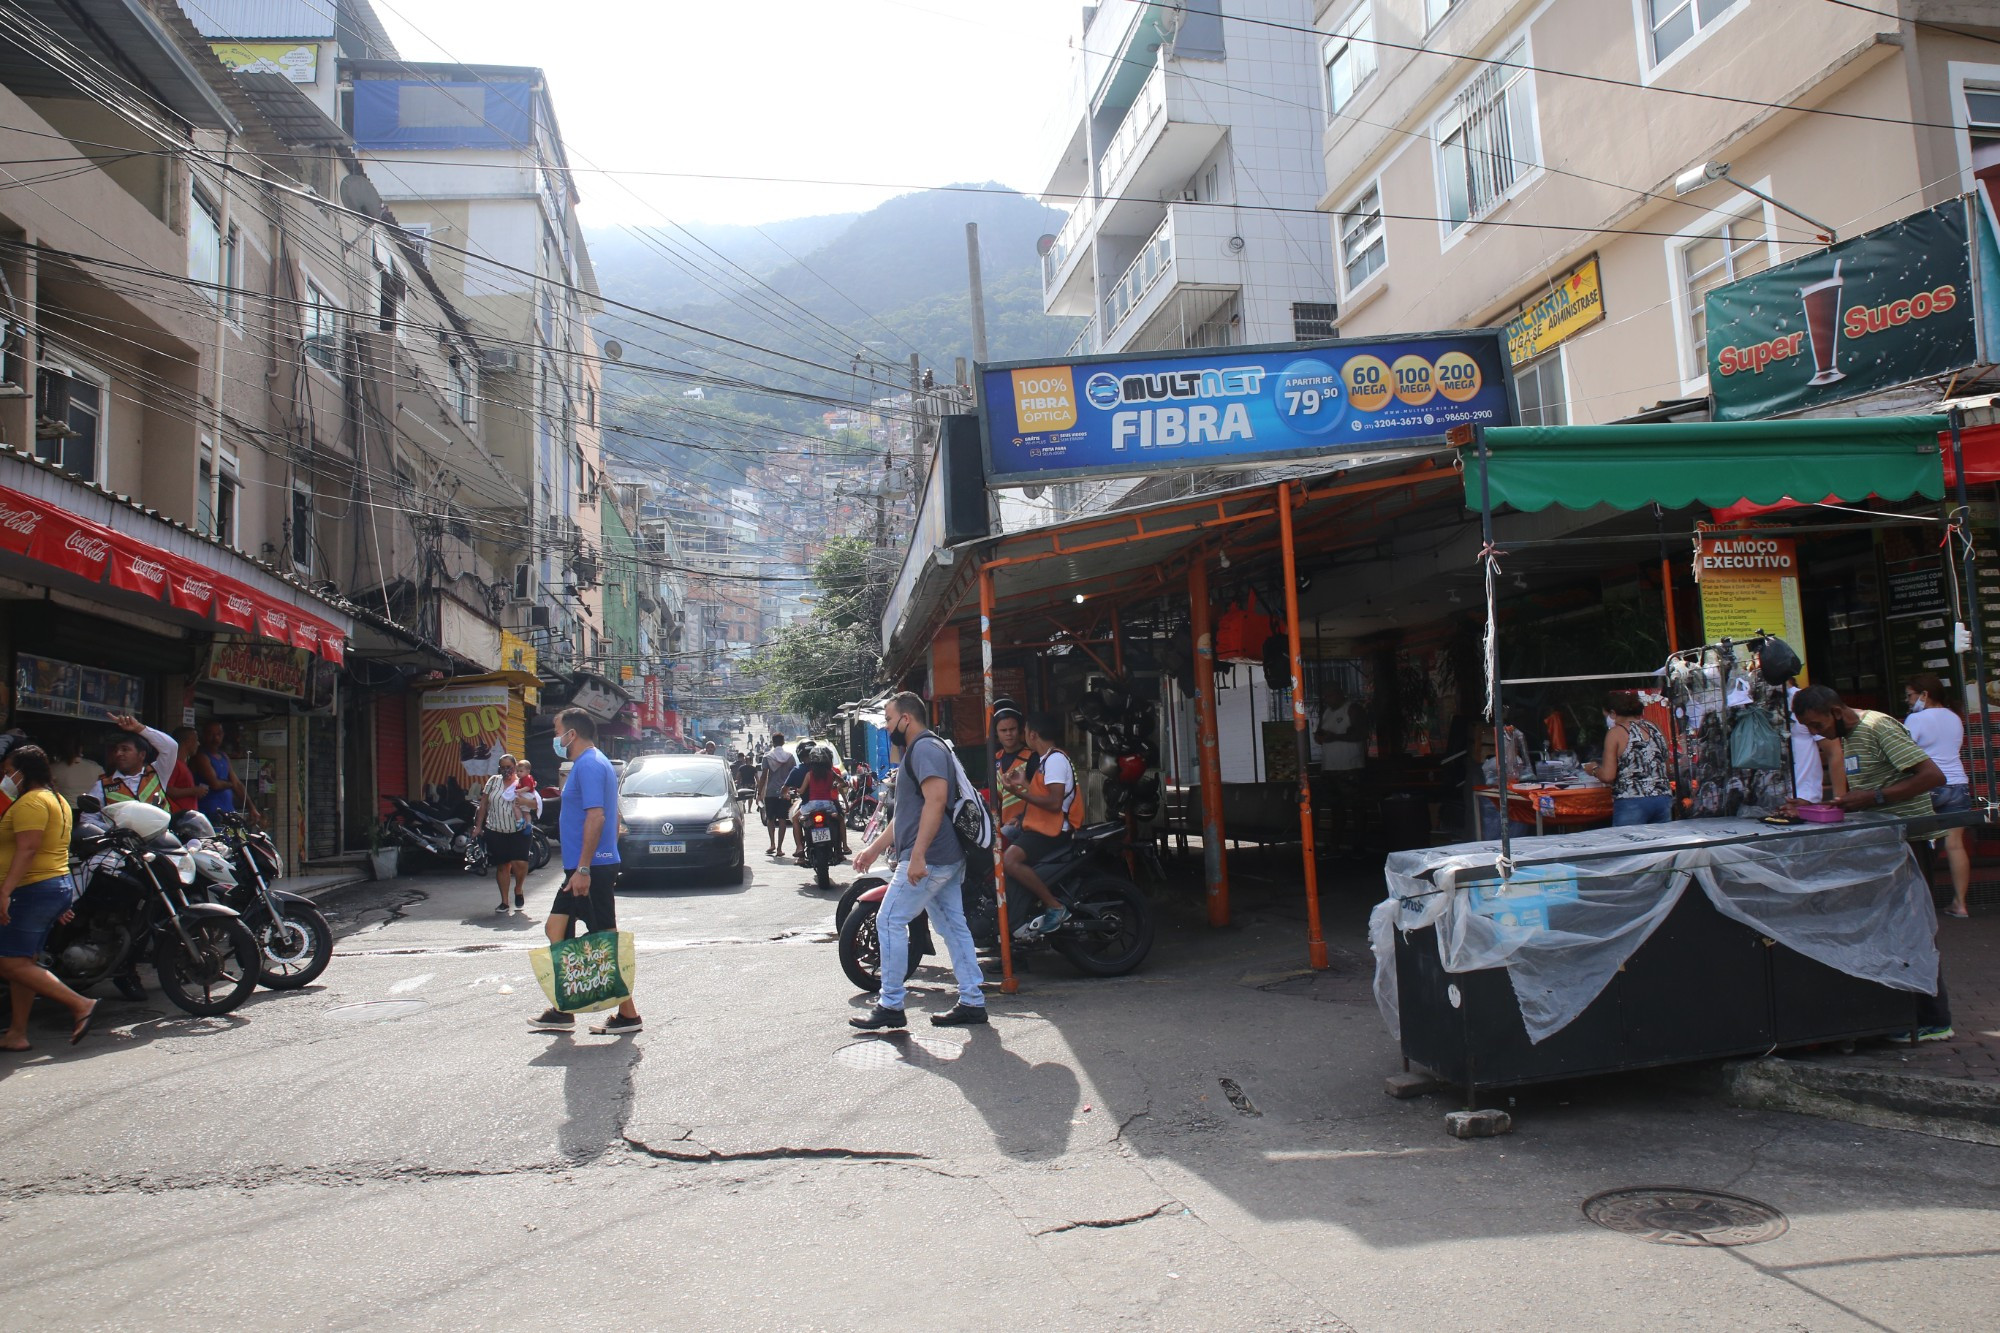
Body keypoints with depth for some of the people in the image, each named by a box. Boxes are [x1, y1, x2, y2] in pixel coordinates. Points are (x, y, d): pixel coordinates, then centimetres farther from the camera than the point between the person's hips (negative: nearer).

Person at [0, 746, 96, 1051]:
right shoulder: (56, 799, 20)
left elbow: (27, 849, -24)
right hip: (58, 886, 11)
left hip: (33, 890, -11)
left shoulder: (30, 802, -13)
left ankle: (80, 1005, -13)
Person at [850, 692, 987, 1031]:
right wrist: (873, 848, 26)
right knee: (952, 926, 9)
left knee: (890, 922, -6)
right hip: (947, 859, 11)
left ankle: (891, 1005, -1)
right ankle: (972, 1002, 11)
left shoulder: (925, 748, -12)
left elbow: (935, 800, -25)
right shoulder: (918, 751, 23)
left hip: (927, 859, -11)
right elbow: (907, 813, 28)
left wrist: (917, 855, -29)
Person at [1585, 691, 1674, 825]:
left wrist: (1593, 769, 12)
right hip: (1663, 799, 6)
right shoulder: (1654, 728, 14)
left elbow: (1607, 776, -8)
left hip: (1632, 803, -6)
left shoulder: (1616, 732, -3)